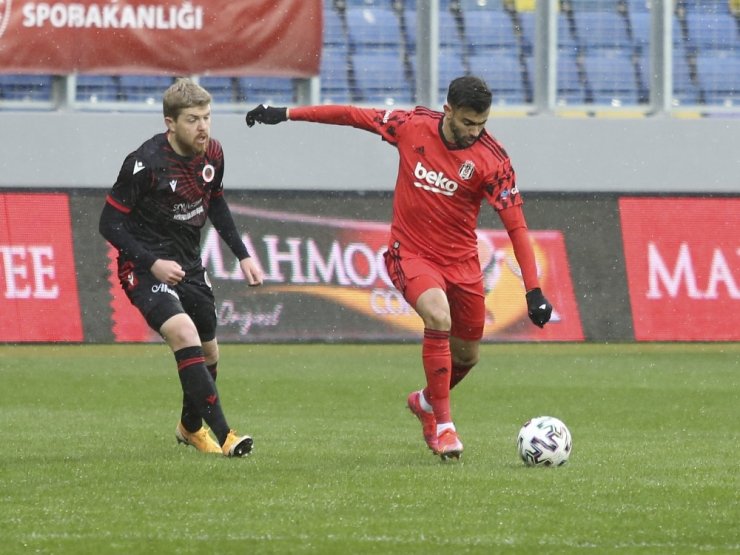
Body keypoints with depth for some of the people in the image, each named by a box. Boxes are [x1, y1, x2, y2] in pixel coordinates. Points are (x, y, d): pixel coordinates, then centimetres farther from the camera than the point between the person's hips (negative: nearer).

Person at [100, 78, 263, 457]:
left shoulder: (212, 154, -2)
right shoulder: (146, 163, -22)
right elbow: (110, 223, -16)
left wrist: (242, 255, 15)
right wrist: (152, 263, -25)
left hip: (188, 264, 7)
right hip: (145, 265, -7)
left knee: (208, 351, 15)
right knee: (184, 334, -28)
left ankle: (191, 426, 44)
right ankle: (223, 436, -32)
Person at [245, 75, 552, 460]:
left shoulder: (492, 160, -16)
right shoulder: (412, 126, -12)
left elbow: (515, 225, -16)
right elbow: (353, 115, 0)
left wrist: (533, 291, -21)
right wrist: (286, 114, 3)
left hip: (461, 260, 2)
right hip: (411, 253, -2)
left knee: (467, 356, 11)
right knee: (438, 317, -29)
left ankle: (426, 403, 46)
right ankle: (443, 425, -20)